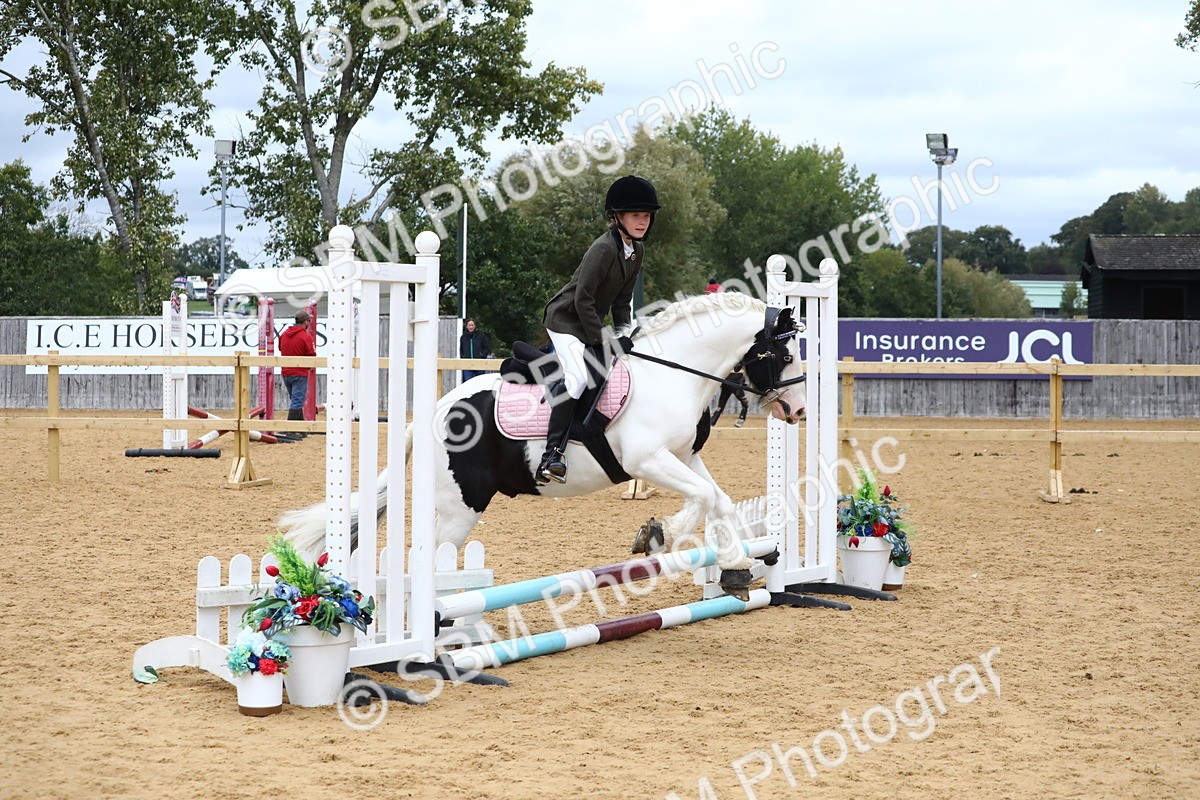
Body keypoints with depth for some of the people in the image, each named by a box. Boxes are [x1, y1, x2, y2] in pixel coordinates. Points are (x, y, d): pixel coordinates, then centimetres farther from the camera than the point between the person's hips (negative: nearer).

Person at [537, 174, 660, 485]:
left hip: (589, 322, 10)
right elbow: (583, 299, -24)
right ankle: (552, 455, -27)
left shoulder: (637, 250, 3)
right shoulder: (604, 248, -23)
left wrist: (625, 338, -3)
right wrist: (602, 340, -22)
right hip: (565, 317, -10)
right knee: (578, 377, -25)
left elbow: (622, 301, 9)